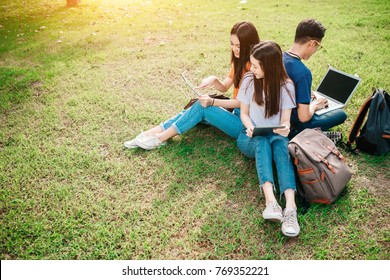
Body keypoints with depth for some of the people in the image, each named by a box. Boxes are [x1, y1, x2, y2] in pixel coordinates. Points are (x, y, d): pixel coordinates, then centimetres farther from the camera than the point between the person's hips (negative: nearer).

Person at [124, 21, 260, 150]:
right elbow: (224, 87, 10)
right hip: (237, 113, 8)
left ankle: (160, 138, -11)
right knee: (200, 107, -10)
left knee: (203, 107, -21)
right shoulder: (239, 60, 9)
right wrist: (213, 80, -12)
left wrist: (212, 102, -24)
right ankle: (149, 134, -11)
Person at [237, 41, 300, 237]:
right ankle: (271, 202, -54)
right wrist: (250, 127, -20)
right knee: (263, 142, -36)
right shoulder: (249, 81, -3)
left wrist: (285, 128, -31)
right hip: (251, 138, 0)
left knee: (281, 143, -37)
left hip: (276, 137, 0)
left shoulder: (286, 86, -4)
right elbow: (244, 113, 3)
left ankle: (290, 207, -53)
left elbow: (285, 120, -6)